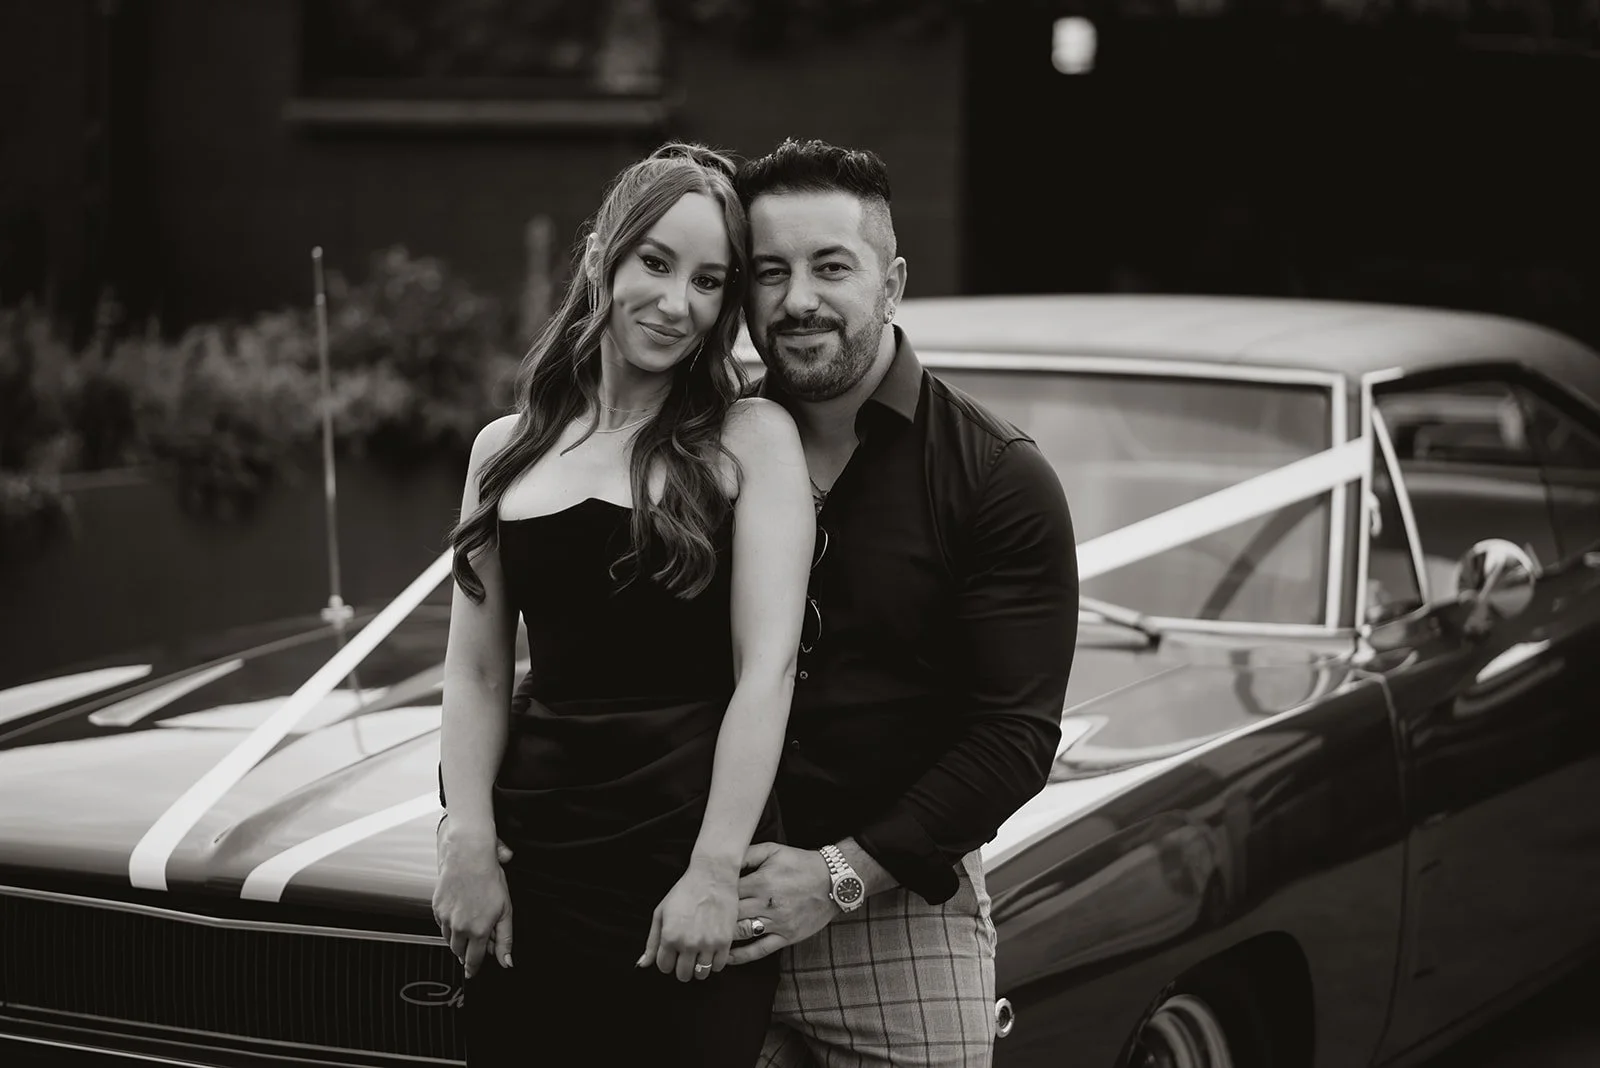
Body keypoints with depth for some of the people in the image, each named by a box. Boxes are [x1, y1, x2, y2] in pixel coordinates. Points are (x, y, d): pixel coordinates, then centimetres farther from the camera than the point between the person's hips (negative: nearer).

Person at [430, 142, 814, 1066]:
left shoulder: (750, 439, -1)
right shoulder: (507, 451, 10)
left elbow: (766, 670, -9)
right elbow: (477, 676, 8)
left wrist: (714, 873, -17)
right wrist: (469, 845, -6)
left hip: (688, 858, -3)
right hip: (534, 861, 3)